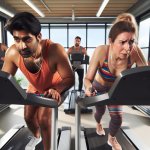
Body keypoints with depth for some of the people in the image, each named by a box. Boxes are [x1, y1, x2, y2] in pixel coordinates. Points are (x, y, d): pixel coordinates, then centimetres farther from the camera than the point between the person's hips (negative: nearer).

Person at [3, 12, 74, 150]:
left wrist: (56, 90, -51)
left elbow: (70, 78, -32)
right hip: (35, 87, 5)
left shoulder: (55, 50, -41)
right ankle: (37, 136, 53)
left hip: (56, 87, -4)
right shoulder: (12, 53, -28)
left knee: (43, 118, -14)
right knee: (28, 117, 16)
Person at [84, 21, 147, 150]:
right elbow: (88, 78, -32)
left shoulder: (135, 53, -31)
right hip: (99, 87, -1)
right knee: (101, 111, 22)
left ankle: (112, 138, 37)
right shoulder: (101, 51, -37)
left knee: (117, 116, -1)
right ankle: (99, 124, 63)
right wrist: (88, 87, -55)